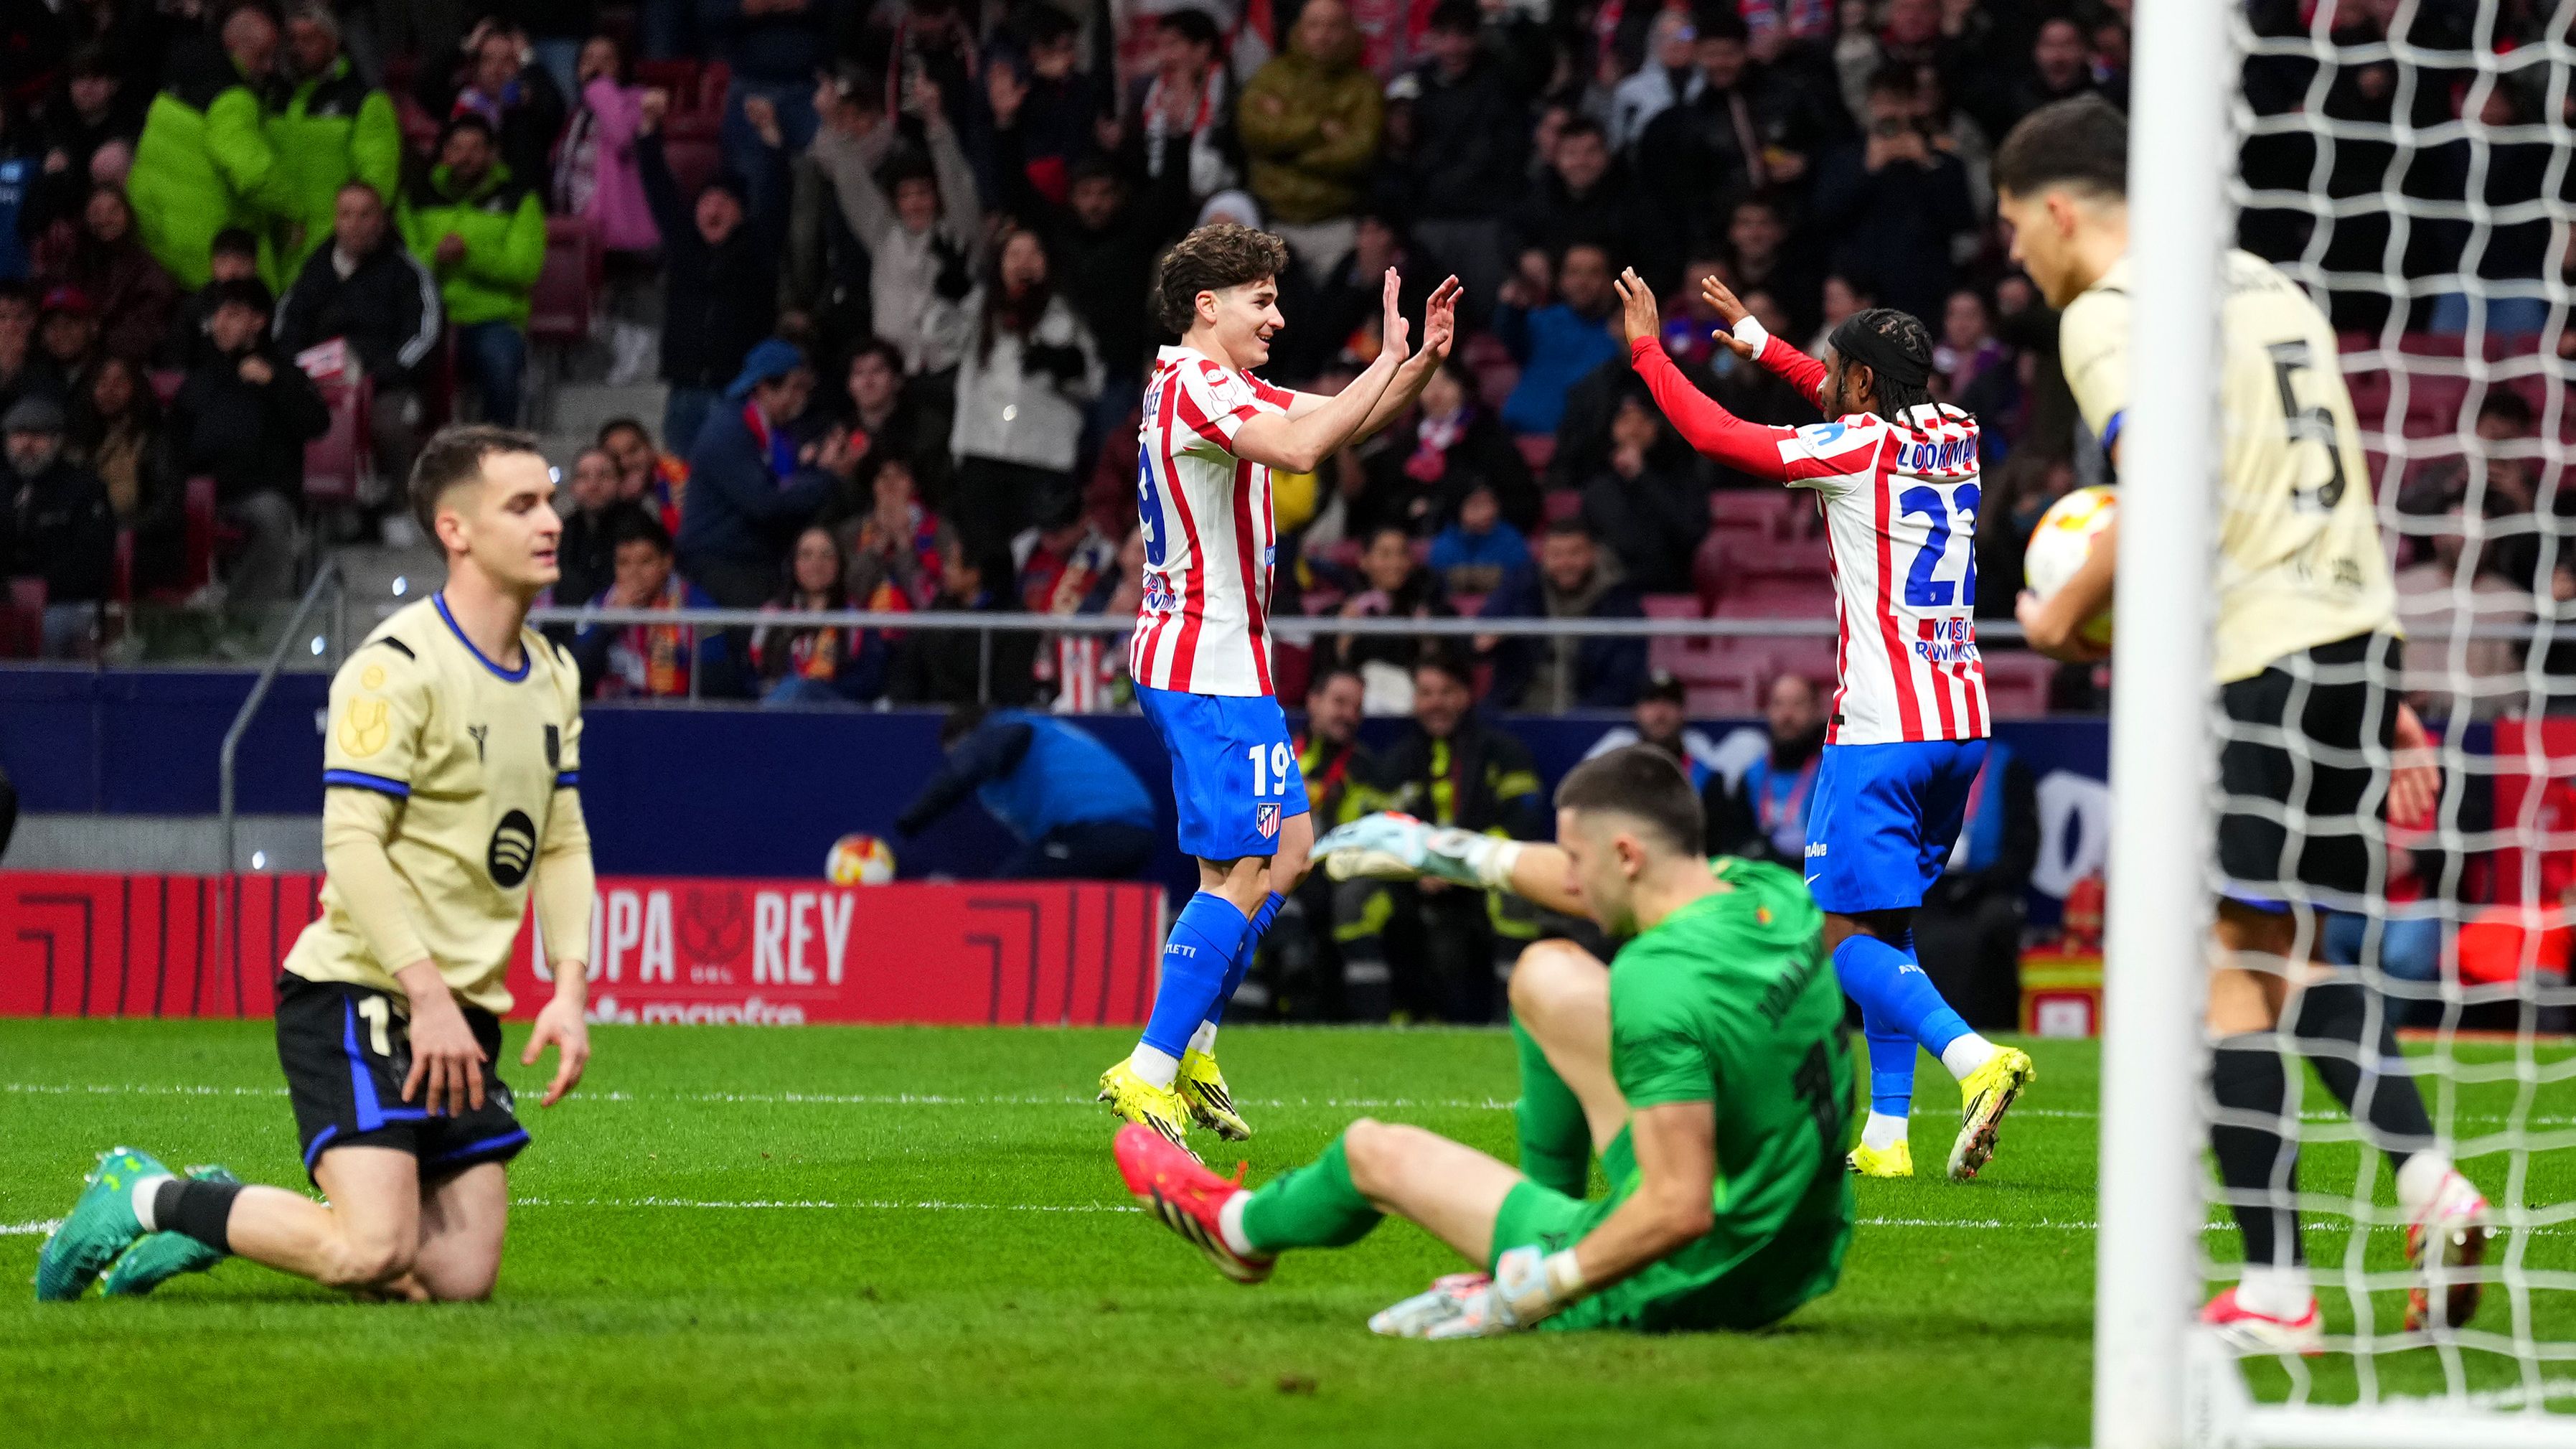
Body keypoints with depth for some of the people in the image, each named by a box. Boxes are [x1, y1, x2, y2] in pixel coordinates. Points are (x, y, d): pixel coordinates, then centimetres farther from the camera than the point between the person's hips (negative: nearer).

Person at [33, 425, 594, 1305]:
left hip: (460, 1016, 8)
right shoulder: (397, 667, -13)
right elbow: (350, 843, -19)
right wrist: (427, 994, -25)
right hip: (357, 993, -8)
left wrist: (569, 991, 3)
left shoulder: (551, 678, 13)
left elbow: (562, 844, 18)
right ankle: (146, 1200, 1)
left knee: (460, 1278, -1)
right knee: (372, 1251, -22)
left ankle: (218, 1218, 19)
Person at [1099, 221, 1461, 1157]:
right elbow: (1300, 448, -33)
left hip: (1219, 660, 11)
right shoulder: (1194, 385, -15)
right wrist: (1391, 362, -27)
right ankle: (1149, 1074, -10)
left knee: (1288, 847, 15)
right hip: (1209, 669, -11)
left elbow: (1350, 419, 19)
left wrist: (1422, 361, 2)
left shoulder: (1219, 388, 17)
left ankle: (1191, 1052, 17)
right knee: (1240, 876, -10)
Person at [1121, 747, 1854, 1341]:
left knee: (1376, 1150, 14)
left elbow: (1680, 1210, -33)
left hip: (1684, 1287, -7)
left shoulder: (1659, 985, -30)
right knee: (1549, 977, 14)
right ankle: (1539, 1257, 29)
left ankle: (1238, 1227, 49)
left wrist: (1539, 1293, -21)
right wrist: (1462, 855, 26)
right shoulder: (1769, 892, -4)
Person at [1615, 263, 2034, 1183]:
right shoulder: (1957, 436, 11)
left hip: (1881, 728, -8)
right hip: (1961, 725, 8)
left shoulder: (1855, 449, -9)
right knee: (1888, 924, 16)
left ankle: (1975, 1059, -28)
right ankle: (1887, 1134, 11)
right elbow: (1870, 410, 32)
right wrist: (1759, 342, 39)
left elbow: (1716, 435, -5)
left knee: (1845, 932, -6)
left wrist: (1646, 348, 8)